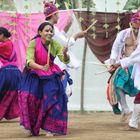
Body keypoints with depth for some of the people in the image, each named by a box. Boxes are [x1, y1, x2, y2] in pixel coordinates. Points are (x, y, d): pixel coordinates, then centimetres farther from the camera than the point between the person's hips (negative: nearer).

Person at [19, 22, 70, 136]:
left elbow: (65, 61, -9)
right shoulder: (33, 43, -16)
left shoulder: (55, 45, -8)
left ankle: (50, 128, 2)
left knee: (52, 99, -11)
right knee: (30, 97, -18)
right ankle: (32, 127, -3)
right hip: (34, 75, -2)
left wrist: (65, 54, -32)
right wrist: (42, 67, -41)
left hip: (50, 76, 2)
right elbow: (30, 61, -23)